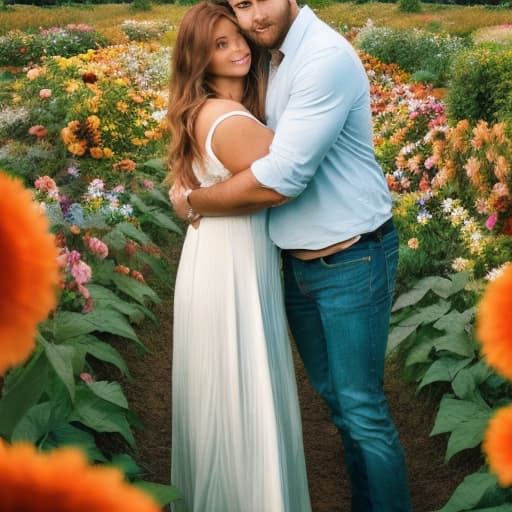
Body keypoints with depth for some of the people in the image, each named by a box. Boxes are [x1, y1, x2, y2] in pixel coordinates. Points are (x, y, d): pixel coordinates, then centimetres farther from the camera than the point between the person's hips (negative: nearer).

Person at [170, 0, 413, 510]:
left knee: (363, 412, 1)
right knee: (334, 397, 18)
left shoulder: (326, 58, -21)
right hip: (297, 262, 8)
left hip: (351, 261, -8)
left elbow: (278, 180, -26)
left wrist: (192, 202, -12)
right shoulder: (271, 60, 6)